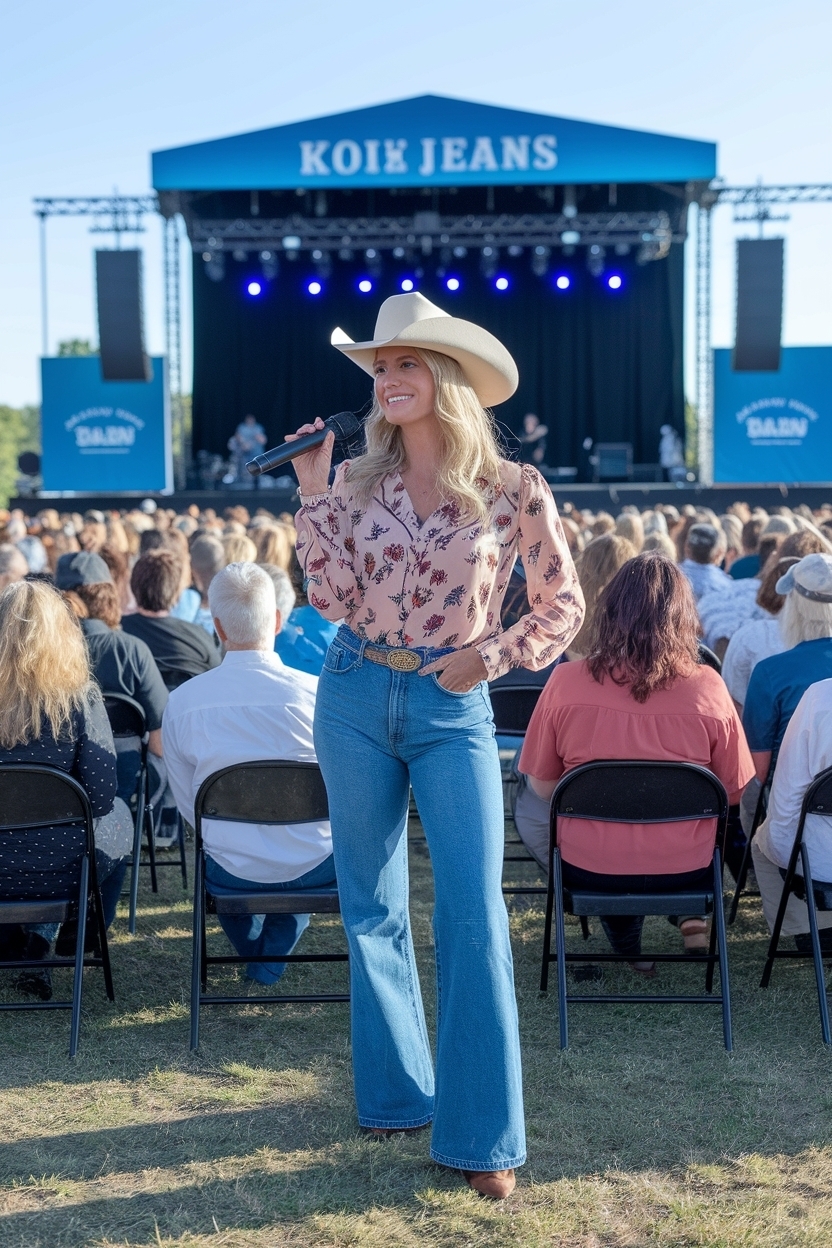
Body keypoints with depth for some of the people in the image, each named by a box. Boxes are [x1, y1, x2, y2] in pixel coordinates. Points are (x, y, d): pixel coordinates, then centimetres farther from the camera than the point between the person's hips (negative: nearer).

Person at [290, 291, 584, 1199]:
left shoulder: (510, 488, -4)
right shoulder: (355, 482, 3)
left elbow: (563, 607, 3)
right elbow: (332, 600, -5)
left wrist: (496, 655, -11)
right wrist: (312, 490, -6)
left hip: (453, 711, -3)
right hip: (355, 700, 3)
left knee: (473, 917, -7)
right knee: (371, 909, 12)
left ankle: (483, 1133, 4)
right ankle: (396, 1090, 29)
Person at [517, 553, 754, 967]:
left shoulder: (566, 681, -14)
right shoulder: (707, 687, -13)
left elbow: (542, 786, -2)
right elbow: (731, 793, -2)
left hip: (587, 866, -2)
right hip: (686, 867, 2)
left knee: (528, 807, 30)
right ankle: (690, 911, 23)